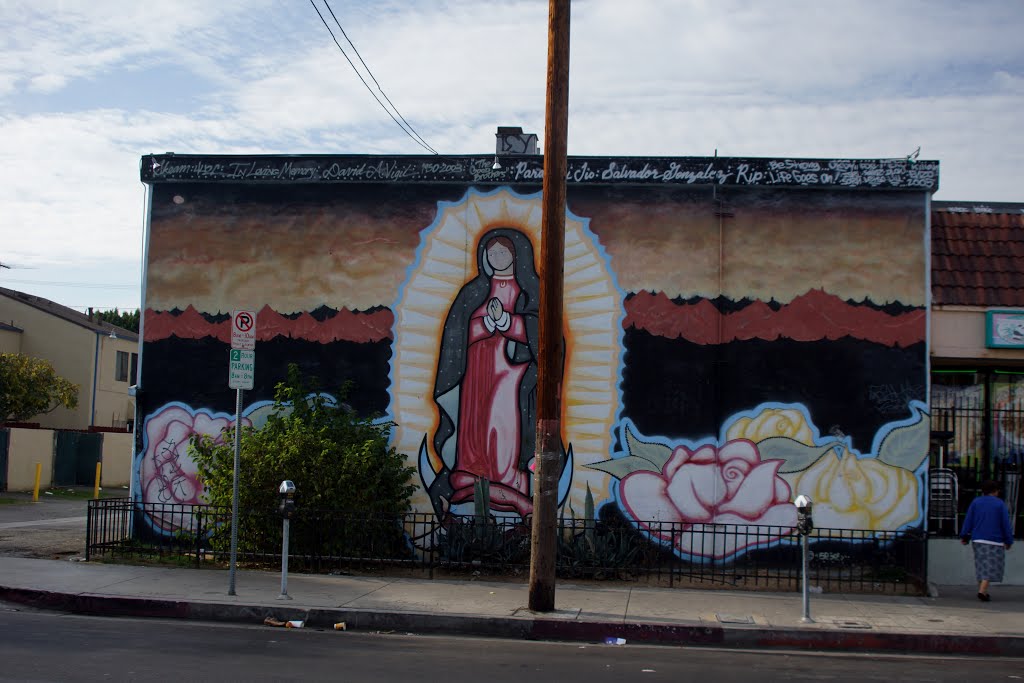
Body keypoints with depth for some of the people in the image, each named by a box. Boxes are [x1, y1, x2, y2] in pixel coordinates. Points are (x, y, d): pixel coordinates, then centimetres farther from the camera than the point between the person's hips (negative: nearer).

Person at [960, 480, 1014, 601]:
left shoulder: (975, 502, 6)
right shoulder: (1000, 504, -2)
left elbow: (968, 520, 3)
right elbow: (1006, 524, -3)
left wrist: (964, 536, 5)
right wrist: (1008, 541, 2)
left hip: (978, 540, 4)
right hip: (994, 541, -4)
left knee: (981, 566, 14)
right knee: (991, 567, -3)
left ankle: (983, 591, 16)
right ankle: (982, 591, -16)